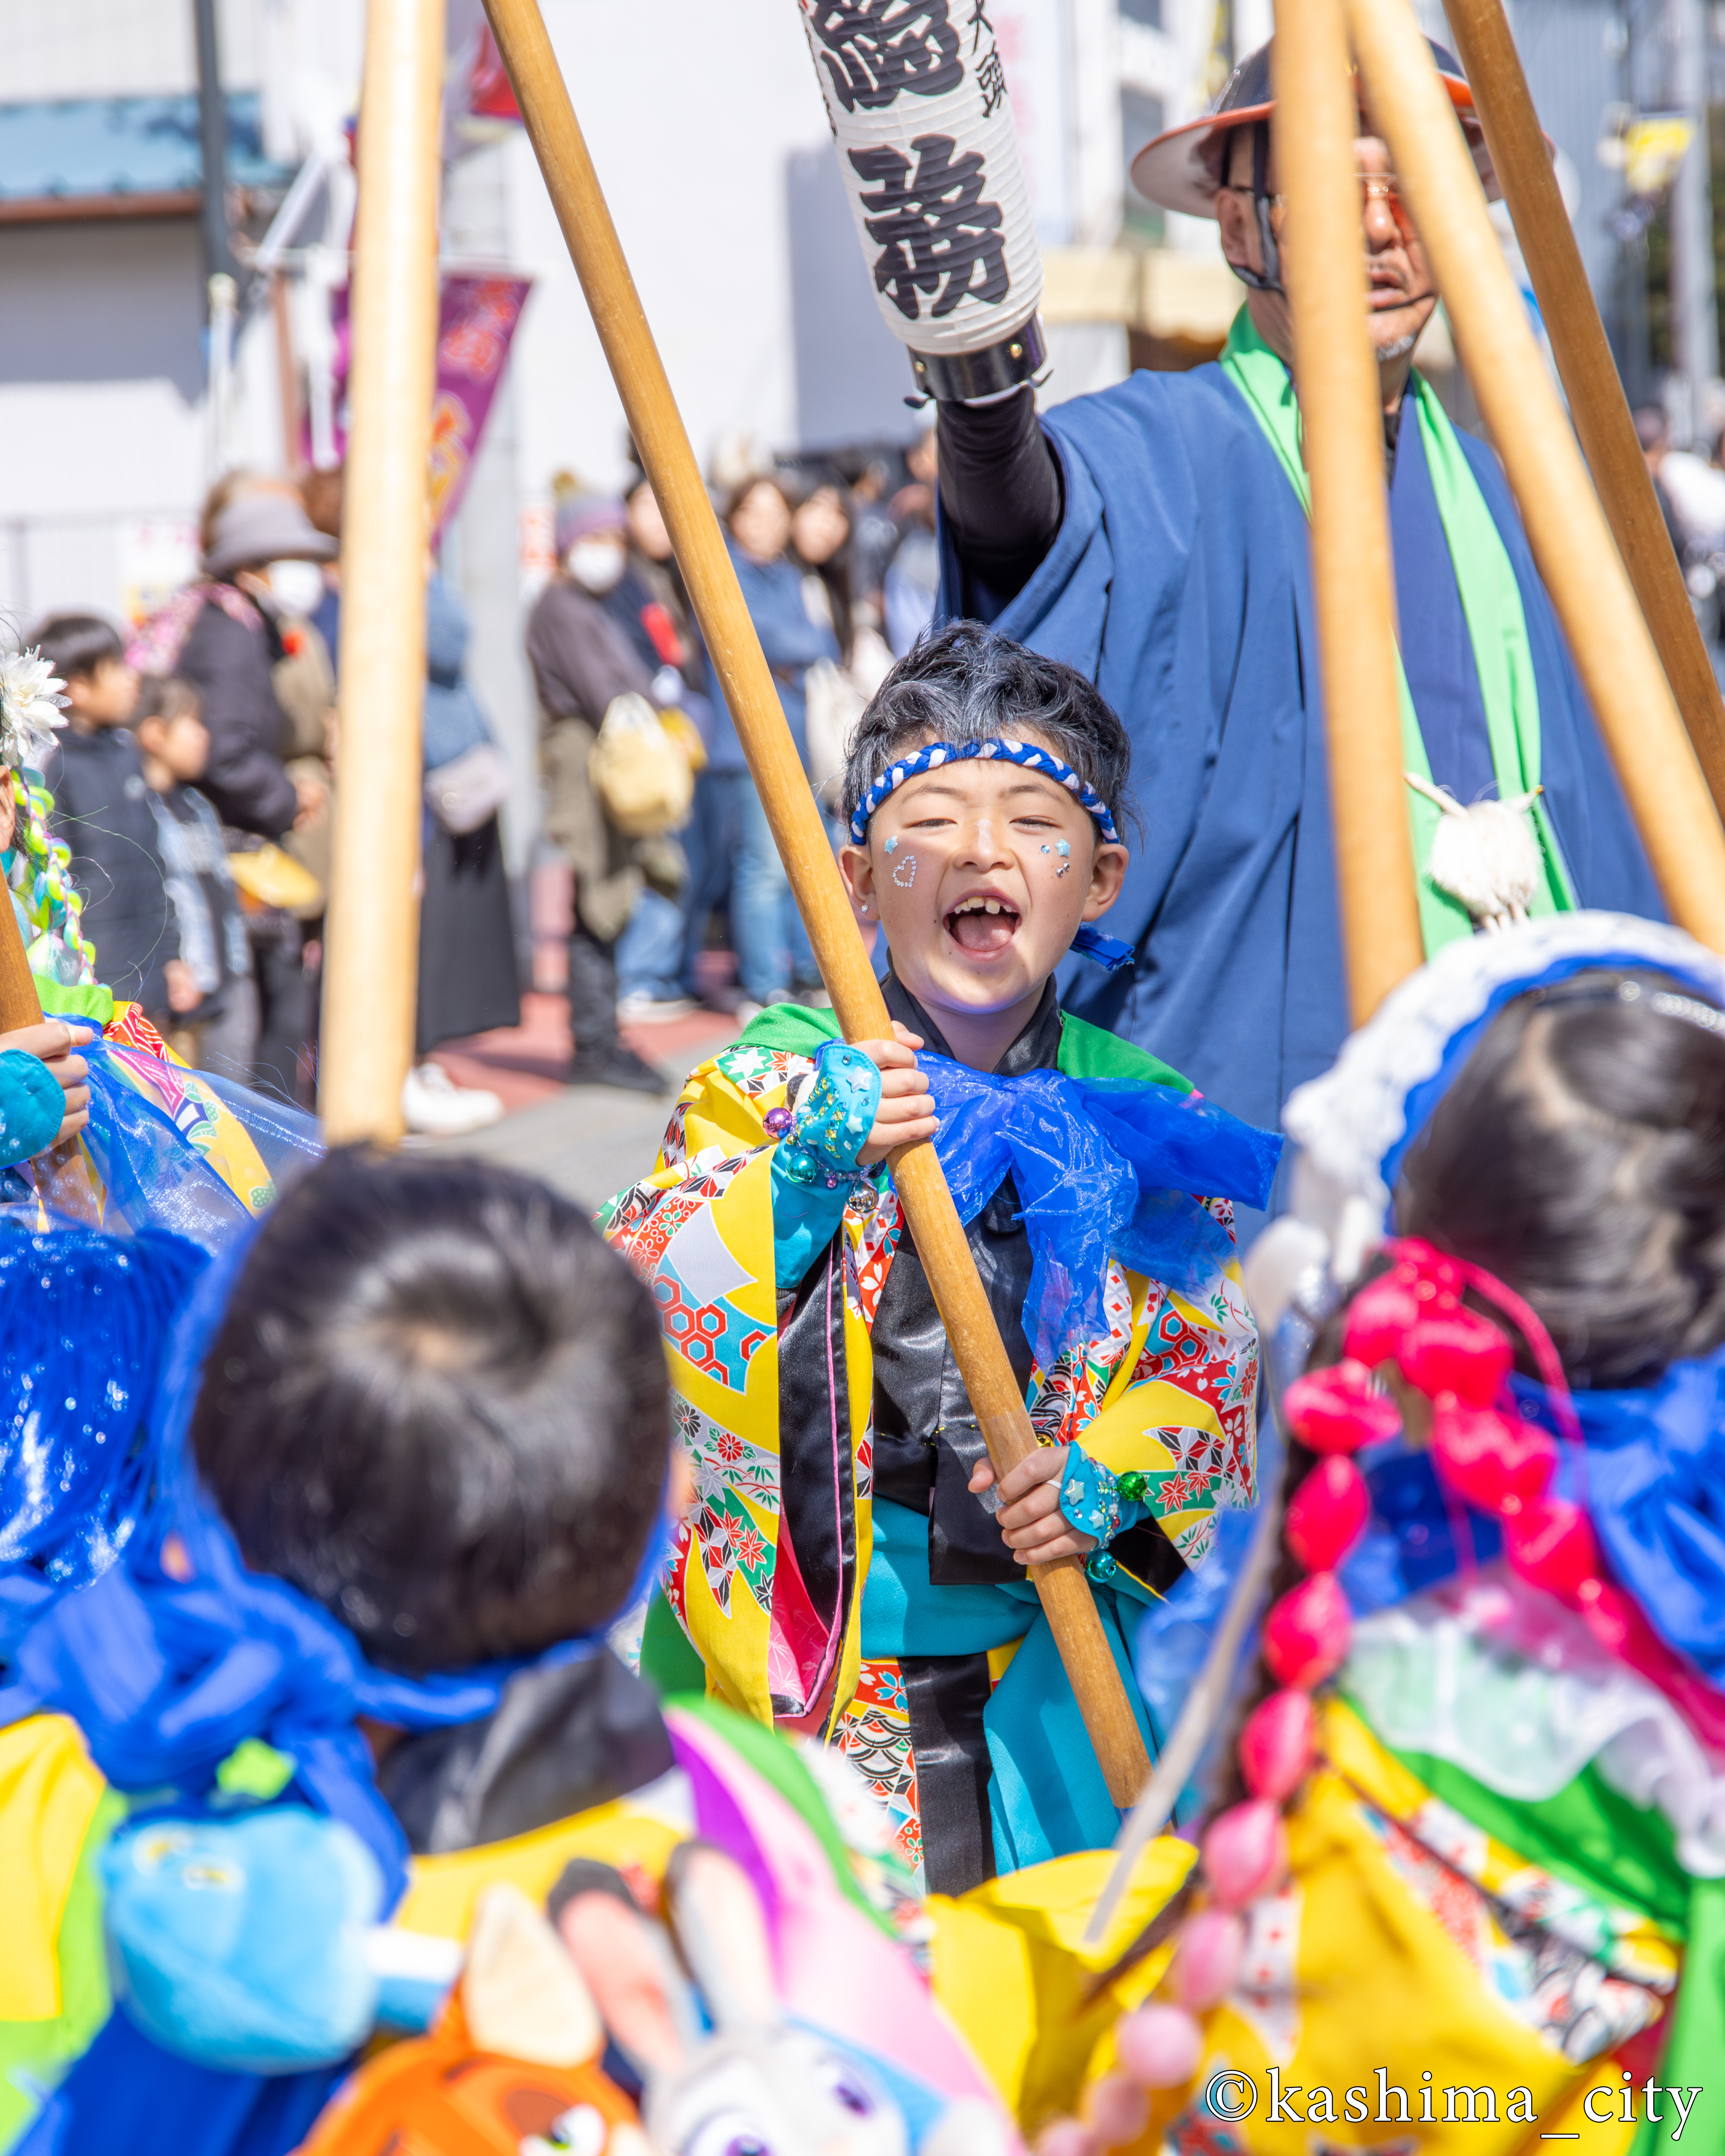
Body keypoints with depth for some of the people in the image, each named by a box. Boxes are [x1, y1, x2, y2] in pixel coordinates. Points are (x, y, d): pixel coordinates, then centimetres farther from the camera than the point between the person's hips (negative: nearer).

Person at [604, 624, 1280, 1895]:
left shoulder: (1141, 1119, 3)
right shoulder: (773, 1081, -3)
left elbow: (1216, 1354, 6)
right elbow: (634, 1317, -13)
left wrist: (1119, 1474, -13)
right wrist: (802, 1172, -26)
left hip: (1052, 1672, 2)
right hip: (800, 1650, -1)